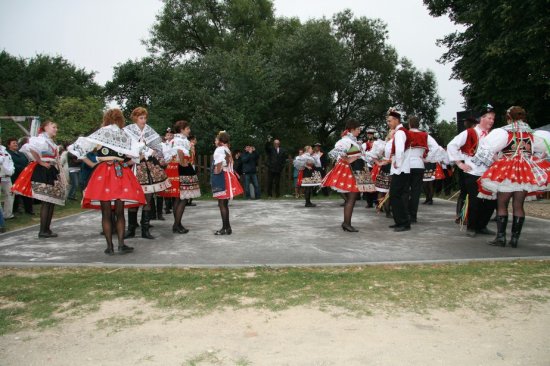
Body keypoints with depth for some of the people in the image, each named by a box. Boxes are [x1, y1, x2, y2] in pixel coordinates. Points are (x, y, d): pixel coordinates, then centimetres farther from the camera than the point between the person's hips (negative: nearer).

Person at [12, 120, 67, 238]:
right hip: (43, 172, -9)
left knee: (51, 202, 9)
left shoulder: (51, 142, 18)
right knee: (46, 202, -8)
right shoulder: (42, 139, -11)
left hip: (51, 172, 9)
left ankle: (47, 229, 14)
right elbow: (29, 148, -30)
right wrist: (40, 162, -20)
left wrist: (60, 175, 15)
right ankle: (42, 231, -3)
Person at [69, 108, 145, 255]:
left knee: (106, 214, 5)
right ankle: (121, 244, 4)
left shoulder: (99, 134, 2)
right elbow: (136, 153, 1)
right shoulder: (125, 135, 4)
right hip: (122, 173, 1)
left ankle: (110, 246, 7)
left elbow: (77, 148, 2)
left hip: (104, 173, -1)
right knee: (119, 212, 8)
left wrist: (91, 164, 11)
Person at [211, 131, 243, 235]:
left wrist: (216, 174, -7)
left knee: (222, 204, -6)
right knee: (225, 204, 13)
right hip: (227, 176, 9)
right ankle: (227, 227, 17)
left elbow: (219, 166, -21)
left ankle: (225, 228, -5)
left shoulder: (219, 150, -12)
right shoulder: (227, 150, 15)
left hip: (221, 178, -9)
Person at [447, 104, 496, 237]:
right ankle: (471, 227, 13)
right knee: (474, 201, -4)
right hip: (472, 174, -6)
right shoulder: (469, 133, -5)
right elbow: (451, 146, -8)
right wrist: (459, 163, -8)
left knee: (491, 201, 5)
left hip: (488, 174, 6)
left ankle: (481, 226, 22)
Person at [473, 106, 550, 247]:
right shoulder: (531, 135, 9)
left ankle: (501, 237, 3)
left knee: (502, 205, 4)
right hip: (526, 172, 4)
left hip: (506, 172, -4)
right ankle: (515, 238, 10)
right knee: (518, 206, 8)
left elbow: (488, 148, -14)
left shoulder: (503, 132, -7)